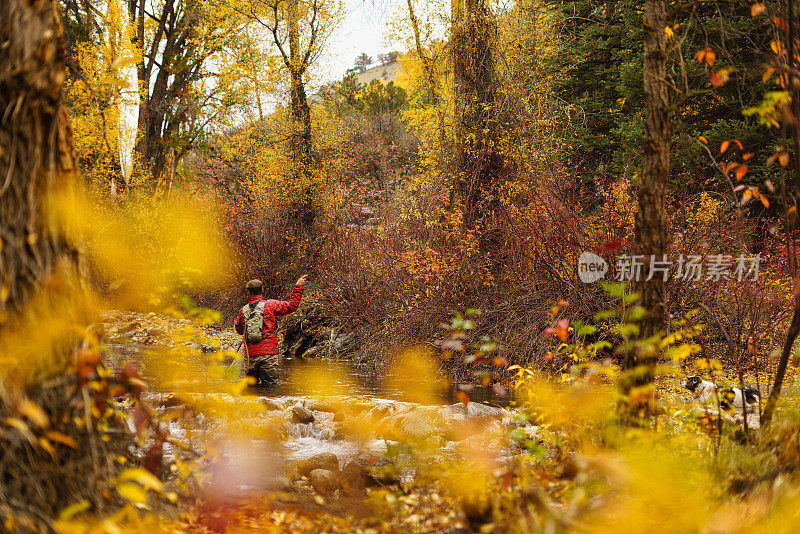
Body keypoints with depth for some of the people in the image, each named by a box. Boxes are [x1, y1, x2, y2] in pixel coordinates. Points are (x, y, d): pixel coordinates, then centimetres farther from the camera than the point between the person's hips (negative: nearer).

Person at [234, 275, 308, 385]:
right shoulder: (270, 305, -4)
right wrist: (298, 286, 5)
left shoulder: (243, 310, 7)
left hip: (251, 354, 3)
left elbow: (239, 329, 19)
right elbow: (292, 306, -2)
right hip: (269, 353, -3)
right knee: (269, 384, -1)